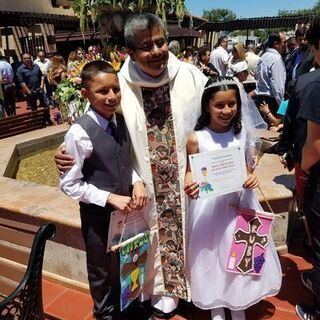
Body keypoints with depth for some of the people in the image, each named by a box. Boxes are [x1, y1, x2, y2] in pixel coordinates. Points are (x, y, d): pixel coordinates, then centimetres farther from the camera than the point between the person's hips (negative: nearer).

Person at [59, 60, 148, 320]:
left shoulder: (122, 121, -5)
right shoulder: (79, 133, -23)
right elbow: (70, 184, -19)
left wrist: (137, 181, -11)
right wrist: (110, 198, -23)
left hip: (126, 208, 6)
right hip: (98, 213, -5)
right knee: (102, 270, 20)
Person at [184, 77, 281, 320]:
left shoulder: (243, 132, -3)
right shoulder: (196, 138, -12)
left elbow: (247, 167, 8)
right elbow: (191, 172, -5)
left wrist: (251, 178, -13)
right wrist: (189, 186, -26)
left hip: (240, 201, 3)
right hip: (209, 205, -2)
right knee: (211, 254, 12)